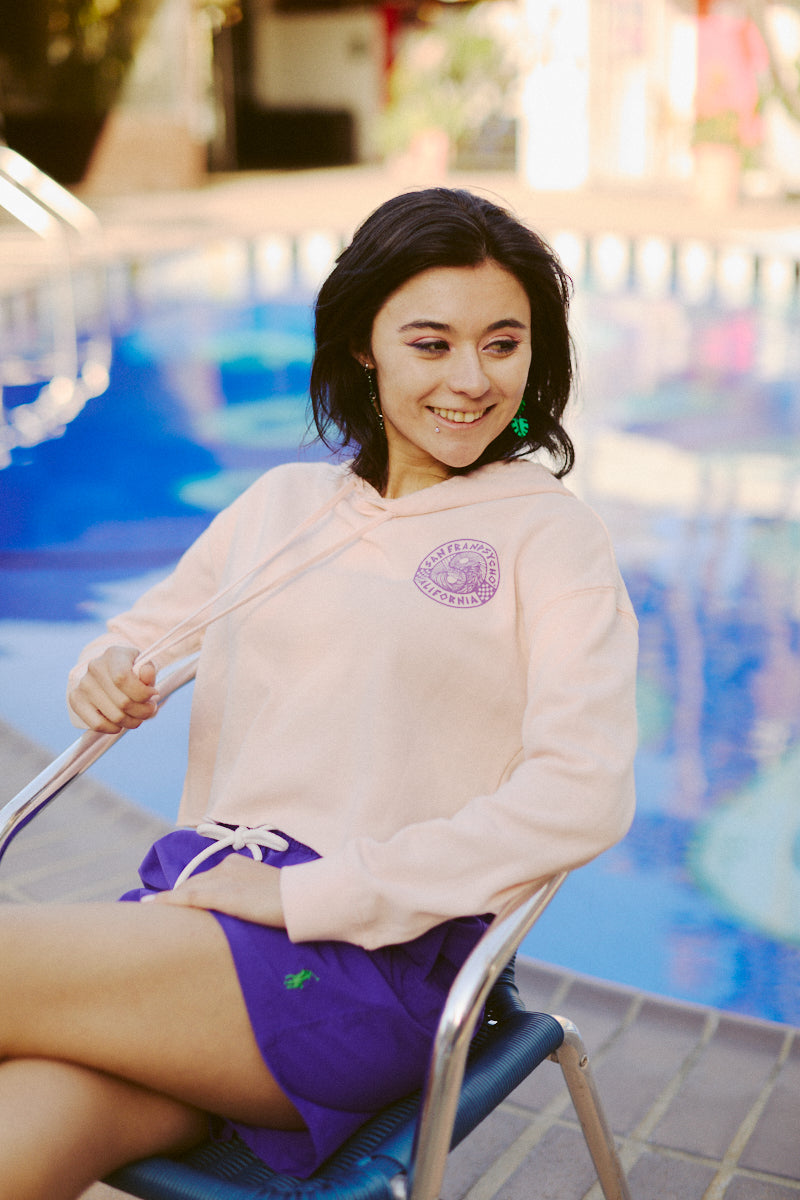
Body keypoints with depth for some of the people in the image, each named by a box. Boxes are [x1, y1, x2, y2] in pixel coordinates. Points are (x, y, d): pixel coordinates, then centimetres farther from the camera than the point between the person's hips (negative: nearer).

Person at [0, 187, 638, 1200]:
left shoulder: (551, 534, 3)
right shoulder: (281, 504, 17)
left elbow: (585, 794, -10)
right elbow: (149, 636, 26)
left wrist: (309, 893, -14)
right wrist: (108, 673, -1)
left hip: (376, 953, -4)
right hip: (191, 897, 4)